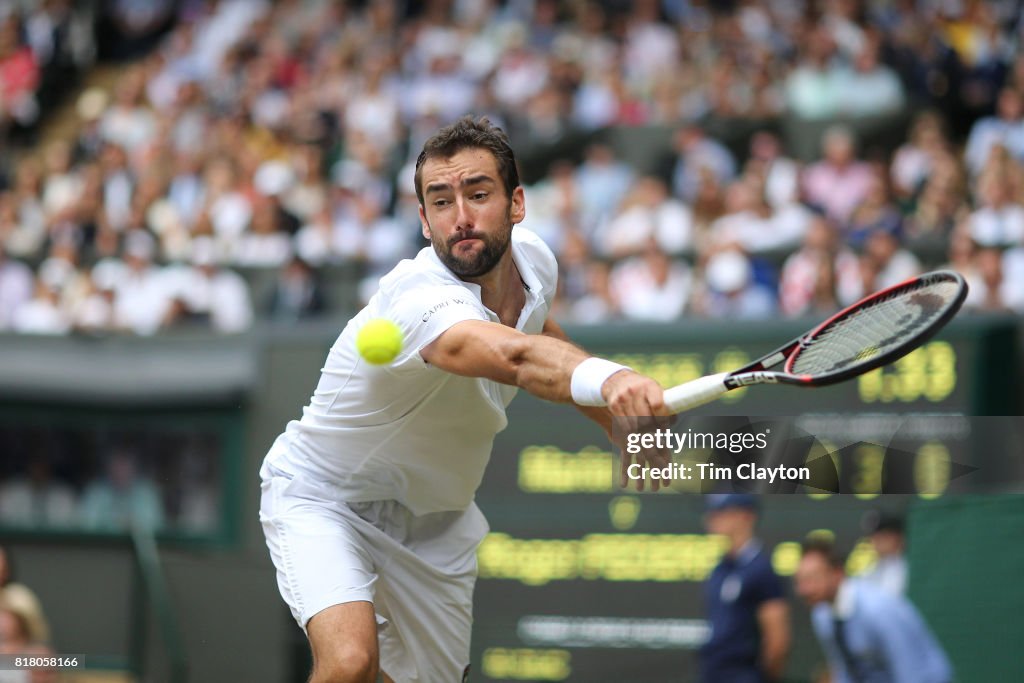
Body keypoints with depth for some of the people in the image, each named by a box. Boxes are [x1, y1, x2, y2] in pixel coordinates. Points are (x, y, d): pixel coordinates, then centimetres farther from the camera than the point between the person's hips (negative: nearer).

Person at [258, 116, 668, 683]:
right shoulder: (418, 299, -37)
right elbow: (518, 359, -59)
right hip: (323, 501, -7)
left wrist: (624, 424, 9)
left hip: (434, 519, 7)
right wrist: (608, 379, -79)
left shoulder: (533, 261, -11)